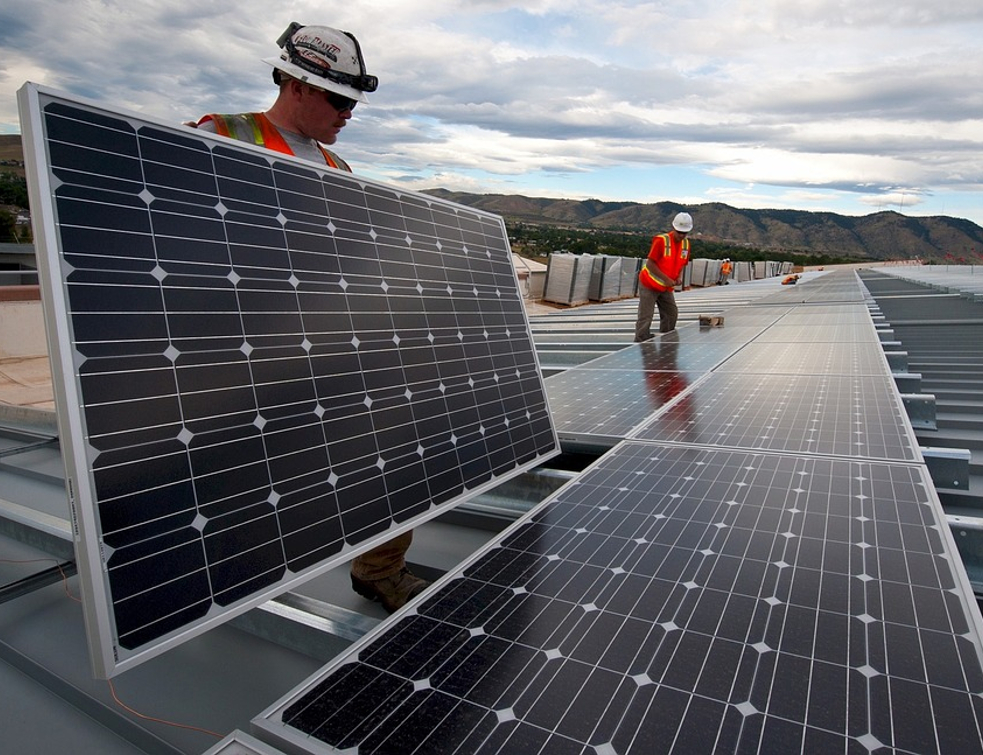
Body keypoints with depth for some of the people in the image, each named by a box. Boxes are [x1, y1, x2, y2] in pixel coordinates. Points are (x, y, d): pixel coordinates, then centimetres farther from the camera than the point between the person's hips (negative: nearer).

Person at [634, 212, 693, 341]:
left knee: (672, 314, 9)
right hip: (649, 285, -7)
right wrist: (666, 279, -24)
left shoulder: (686, 244, 1)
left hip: (666, 287, 7)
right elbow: (650, 264, -22)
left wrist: (679, 277, -8)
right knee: (645, 318, -9)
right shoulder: (661, 240, -20)